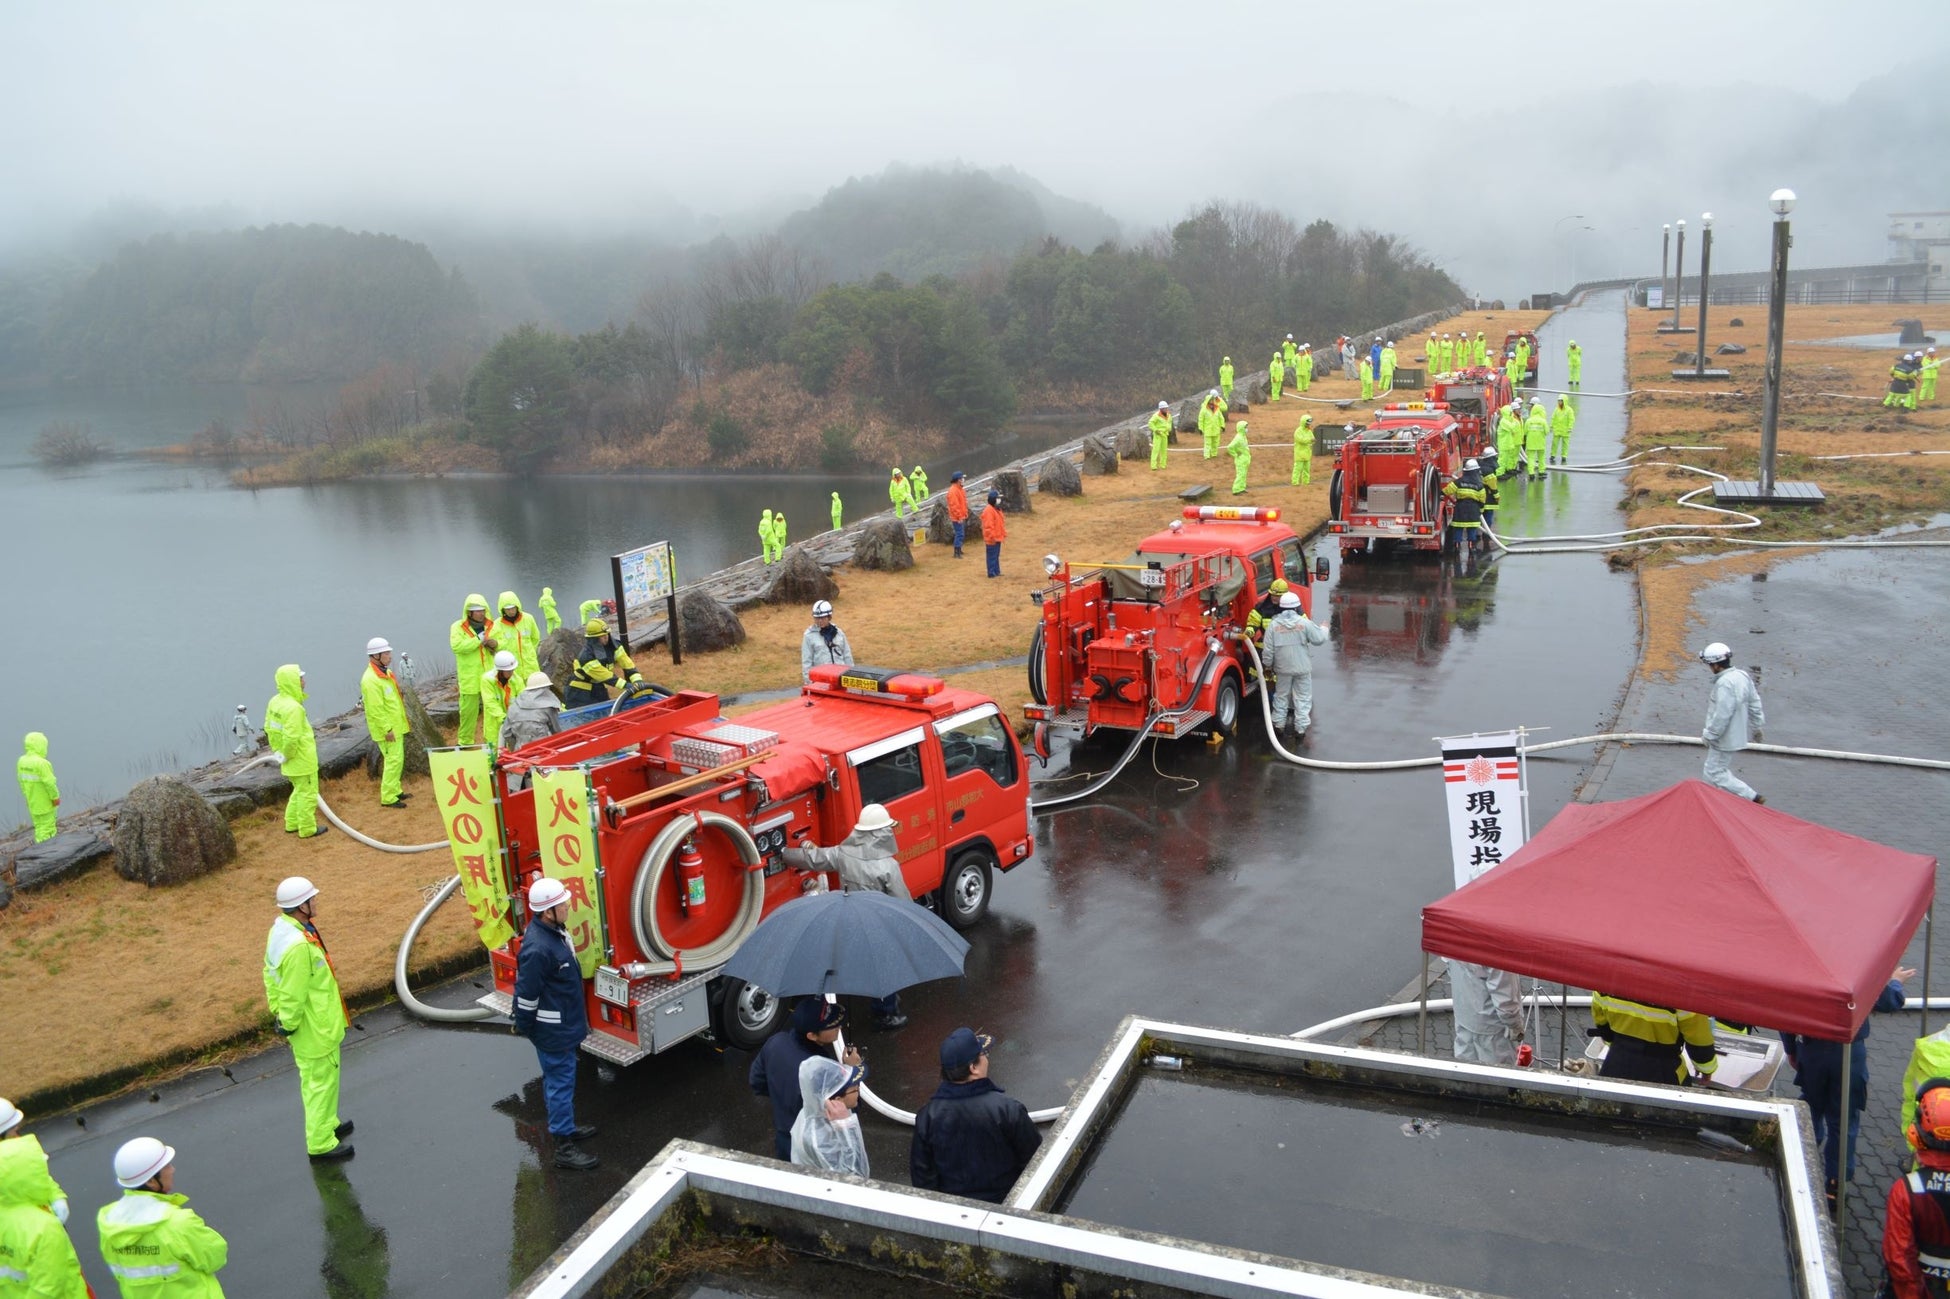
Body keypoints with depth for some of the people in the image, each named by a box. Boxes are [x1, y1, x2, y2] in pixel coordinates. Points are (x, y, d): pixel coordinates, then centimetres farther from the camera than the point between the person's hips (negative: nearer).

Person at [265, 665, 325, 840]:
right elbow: (291, 738, -29)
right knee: (307, 793, 5)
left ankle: (292, 823, 33)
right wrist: (286, 755, -13)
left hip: (292, 760, 9)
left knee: (299, 790, 25)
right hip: (302, 759, -9)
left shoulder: (275, 702, 2)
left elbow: (269, 729, 11)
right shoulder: (293, 708, -27)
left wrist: (277, 750, 17)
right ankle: (307, 829, 14)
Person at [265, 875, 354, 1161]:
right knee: (321, 1081, 5)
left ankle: (328, 1123, 42)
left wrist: (276, 1010, 15)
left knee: (315, 1078, 25)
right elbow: (293, 994, -27)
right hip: (315, 1026, -10)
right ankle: (321, 1142, 17)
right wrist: (288, 1024, -14)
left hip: (313, 1022, 10)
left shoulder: (280, 927, -2)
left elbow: (270, 972, 9)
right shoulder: (299, 945, -34)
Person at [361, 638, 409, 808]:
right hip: (387, 729, -10)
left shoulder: (386, 673, 10)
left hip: (396, 726, 10)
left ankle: (395, 791, 28)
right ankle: (388, 798, -1)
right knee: (393, 760, -7)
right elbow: (376, 709, -24)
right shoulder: (371, 679, -22)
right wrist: (387, 729, -23)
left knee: (397, 759, 17)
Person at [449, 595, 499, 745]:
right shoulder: (458, 627, -3)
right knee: (468, 710, 4)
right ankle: (465, 742, 18)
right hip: (469, 678, -3)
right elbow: (456, 646, -19)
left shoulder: (491, 627, 10)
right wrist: (478, 639, -18)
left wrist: (495, 644, -9)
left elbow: (503, 646, 15)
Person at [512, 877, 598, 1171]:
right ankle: (564, 1148, 12)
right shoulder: (538, 949, -32)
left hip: (563, 1024, 10)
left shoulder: (553, 930, 0)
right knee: (560, 1083, 2)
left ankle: (565, 1127, 40)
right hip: (553, 1031, -10)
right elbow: (526, 995, -24)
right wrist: (525, 1029, -12)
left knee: (559, 1080, 24)